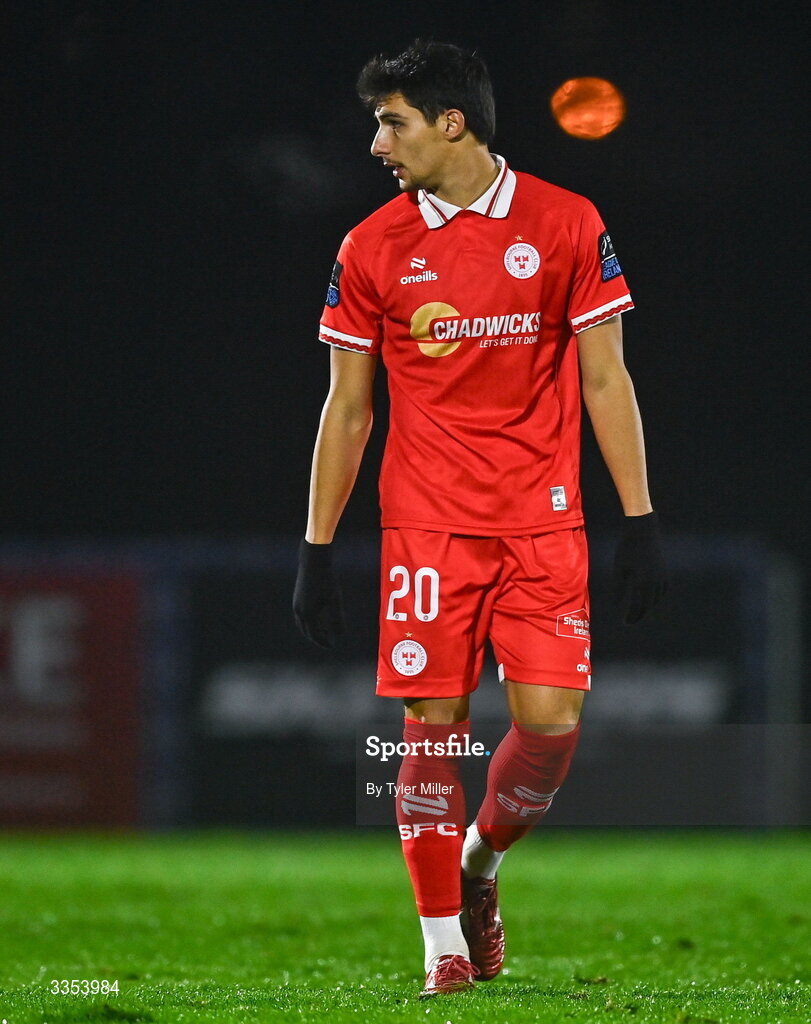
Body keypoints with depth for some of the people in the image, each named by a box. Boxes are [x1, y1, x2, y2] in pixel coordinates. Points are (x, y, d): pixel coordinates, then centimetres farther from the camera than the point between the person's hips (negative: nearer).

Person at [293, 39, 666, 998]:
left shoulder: (566, 225, 1)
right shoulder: (372, 249, 4)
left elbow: (605, 381, 4)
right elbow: (347, 408, 9)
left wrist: (640, 522, -1)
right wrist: (316, 550, 6)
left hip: (543, 523, 0)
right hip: (424, 524, 0)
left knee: (550, 723, -6)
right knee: (432, 726, -4)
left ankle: (479, 865, 22)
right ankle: (445, 944, 5)